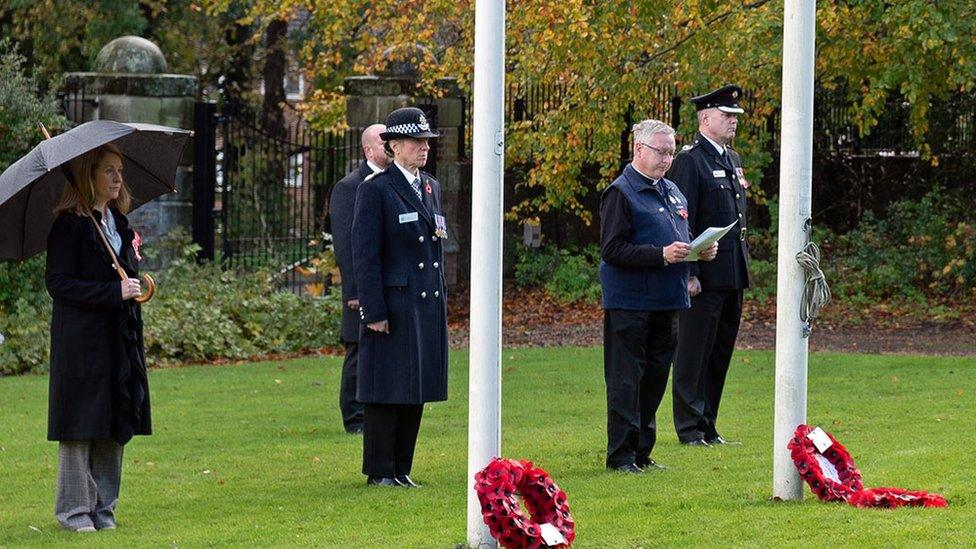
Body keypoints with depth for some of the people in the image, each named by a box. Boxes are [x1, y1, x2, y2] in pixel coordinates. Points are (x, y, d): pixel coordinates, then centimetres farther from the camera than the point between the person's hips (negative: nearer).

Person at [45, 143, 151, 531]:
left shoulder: (116, 221, 15)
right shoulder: (69, 224, -10)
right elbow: (58, 282, -16)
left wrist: (132, 261, 7)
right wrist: (114, 291, -20)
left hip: (118, 337, 8)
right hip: (81, 340, -8)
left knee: (113, 425, 8)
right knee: (81, 425, -4)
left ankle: (103, 507, 16)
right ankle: (74, 509, 3)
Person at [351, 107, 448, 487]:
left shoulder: (431, 188, 15)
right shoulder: (375, 190, -8)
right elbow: (365, 255, -12)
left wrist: (440, 300, 17)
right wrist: (374, 312, -16)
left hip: (428, 307, 7)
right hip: (394, 305, -7)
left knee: (416, 390, 9)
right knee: (387, 392, -2)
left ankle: (401, 469, 16)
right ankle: (379, 471, 4)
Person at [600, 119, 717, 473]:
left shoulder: (672, 192, 17)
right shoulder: (620, 193, -9)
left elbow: (682, 240, 27)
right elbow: (612, 250, -16)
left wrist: (700, 251, 4)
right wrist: (661, 255, -23)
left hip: (666, 303, 8)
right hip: (629, 304, -8)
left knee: (655, 378, 11)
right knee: (625, 381, -3)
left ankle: (642, 452, 18)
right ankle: (621, 455, 0)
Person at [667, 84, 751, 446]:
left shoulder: (732, 159, 17)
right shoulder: (690, 160, -10)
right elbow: (682, 220, -14)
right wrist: (689, 273, -19)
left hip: (733, 274, 8)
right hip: (705, 275, -8)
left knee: (721, 352, 11)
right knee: (694, 352, -3)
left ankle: (708, 426, 17)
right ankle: (690, 429, 1)